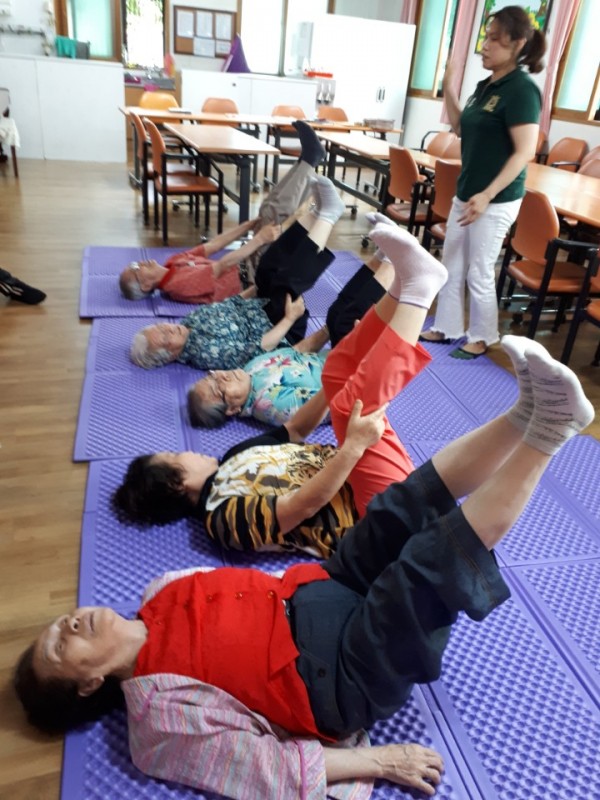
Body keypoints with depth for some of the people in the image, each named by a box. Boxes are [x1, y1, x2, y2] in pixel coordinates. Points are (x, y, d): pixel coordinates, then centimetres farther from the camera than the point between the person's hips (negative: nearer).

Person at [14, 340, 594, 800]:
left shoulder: (159, 597, 9)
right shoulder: (155, 715, -10)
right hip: (348, 677, -7)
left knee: (406, 506, -14)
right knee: (432, 567, -30)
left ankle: (527, 414, -19)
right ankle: (545, 435, -24)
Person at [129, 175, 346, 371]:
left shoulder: (190, 322, -4)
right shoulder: (204, 352, -30)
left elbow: (229, 306, 10)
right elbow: (255, 351, -30)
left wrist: (259, 286, 15)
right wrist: (290, 318, -27)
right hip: (280, 330, -8)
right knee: (289, 279, -28)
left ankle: (319, 212, -2)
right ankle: (328, 215, -12)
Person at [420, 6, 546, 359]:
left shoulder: (522, 89, -15)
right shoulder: (486, 85, 10)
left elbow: (525, 151, -21)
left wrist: (488, 195, -26)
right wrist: (449, 89, 8)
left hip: (496, 201, -9)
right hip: (467, 192, 9)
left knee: (479, 273, 1)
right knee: (451, 266, 14)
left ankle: (482, 338, 19)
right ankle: (446, 328, 27)